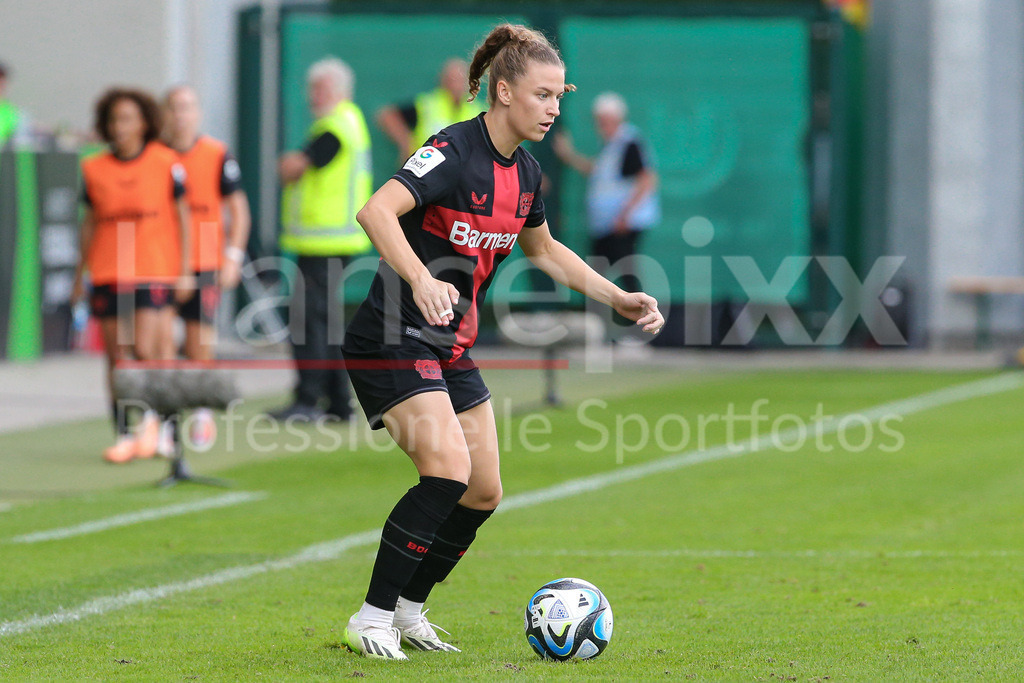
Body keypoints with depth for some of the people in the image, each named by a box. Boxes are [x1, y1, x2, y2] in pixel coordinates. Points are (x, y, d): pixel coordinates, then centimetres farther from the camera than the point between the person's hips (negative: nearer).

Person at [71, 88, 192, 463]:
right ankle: (123, 435, 10)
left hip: (155, 271, -3)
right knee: (115, 355, 2)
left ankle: (152, 416, 11)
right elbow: (90, 223, 13)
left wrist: (185, 270, 0)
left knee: (145, 350, -13)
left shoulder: (166, 164, -2)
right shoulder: (94, 169, 5)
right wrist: (80, 275, 13)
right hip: (108, 274, 3)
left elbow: (182, 217, 4)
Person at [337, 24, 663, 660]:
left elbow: (543, 248, 25)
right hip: (391, 342, -9)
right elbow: (376, 212, -35)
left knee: (484, 493, 6)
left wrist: (618, 297, 18)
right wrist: (421, 280, -49)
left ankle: (407, 610, 22)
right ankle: (372, 618, -12)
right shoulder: (454, 152, -20)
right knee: (449, 469, -23)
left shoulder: (526, 172, 6)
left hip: (452, 350, 9)